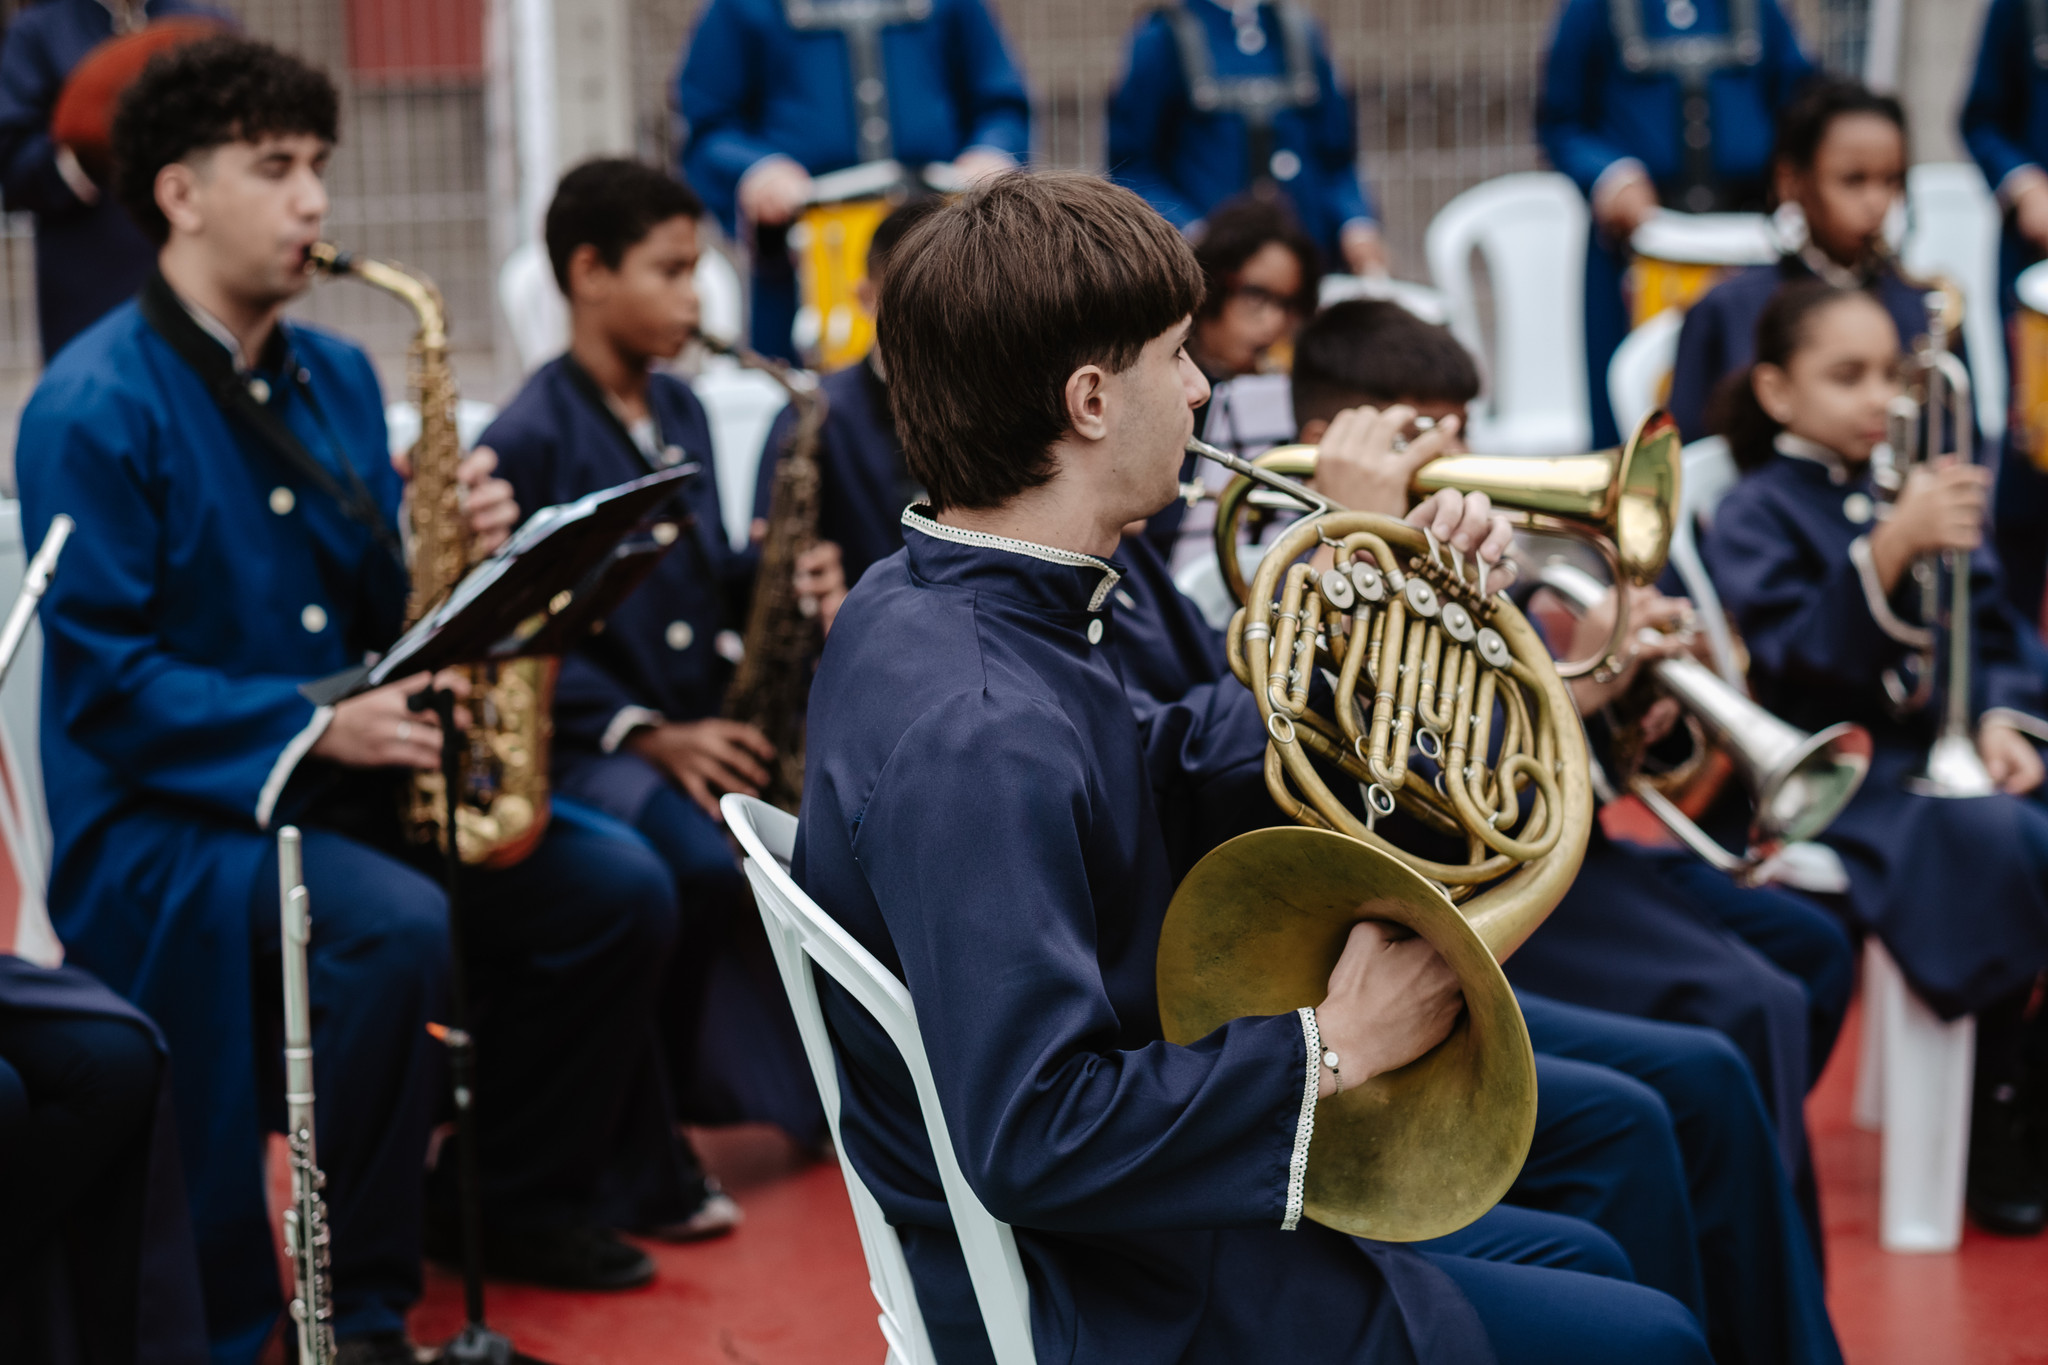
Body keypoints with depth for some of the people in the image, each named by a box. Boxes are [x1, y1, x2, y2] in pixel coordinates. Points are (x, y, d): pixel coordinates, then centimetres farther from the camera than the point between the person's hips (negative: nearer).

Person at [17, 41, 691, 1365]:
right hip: (162, 820, -7)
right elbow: (107, 680, -16)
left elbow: (383, 610, 13)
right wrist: (310, 727, -25)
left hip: (348, 792, 7)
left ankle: (515, 1196, 14)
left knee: (621, 888, -7)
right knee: (395, 928, -34)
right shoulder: (94, 410, -12)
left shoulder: (336, 376, 11)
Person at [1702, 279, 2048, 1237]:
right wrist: (1891, 546, -28)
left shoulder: (1919, 488, 18)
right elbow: (1800, 658, -15)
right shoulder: (1757, 515, 1)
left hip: (1952, 739, 6)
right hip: (1851, 764, -6)